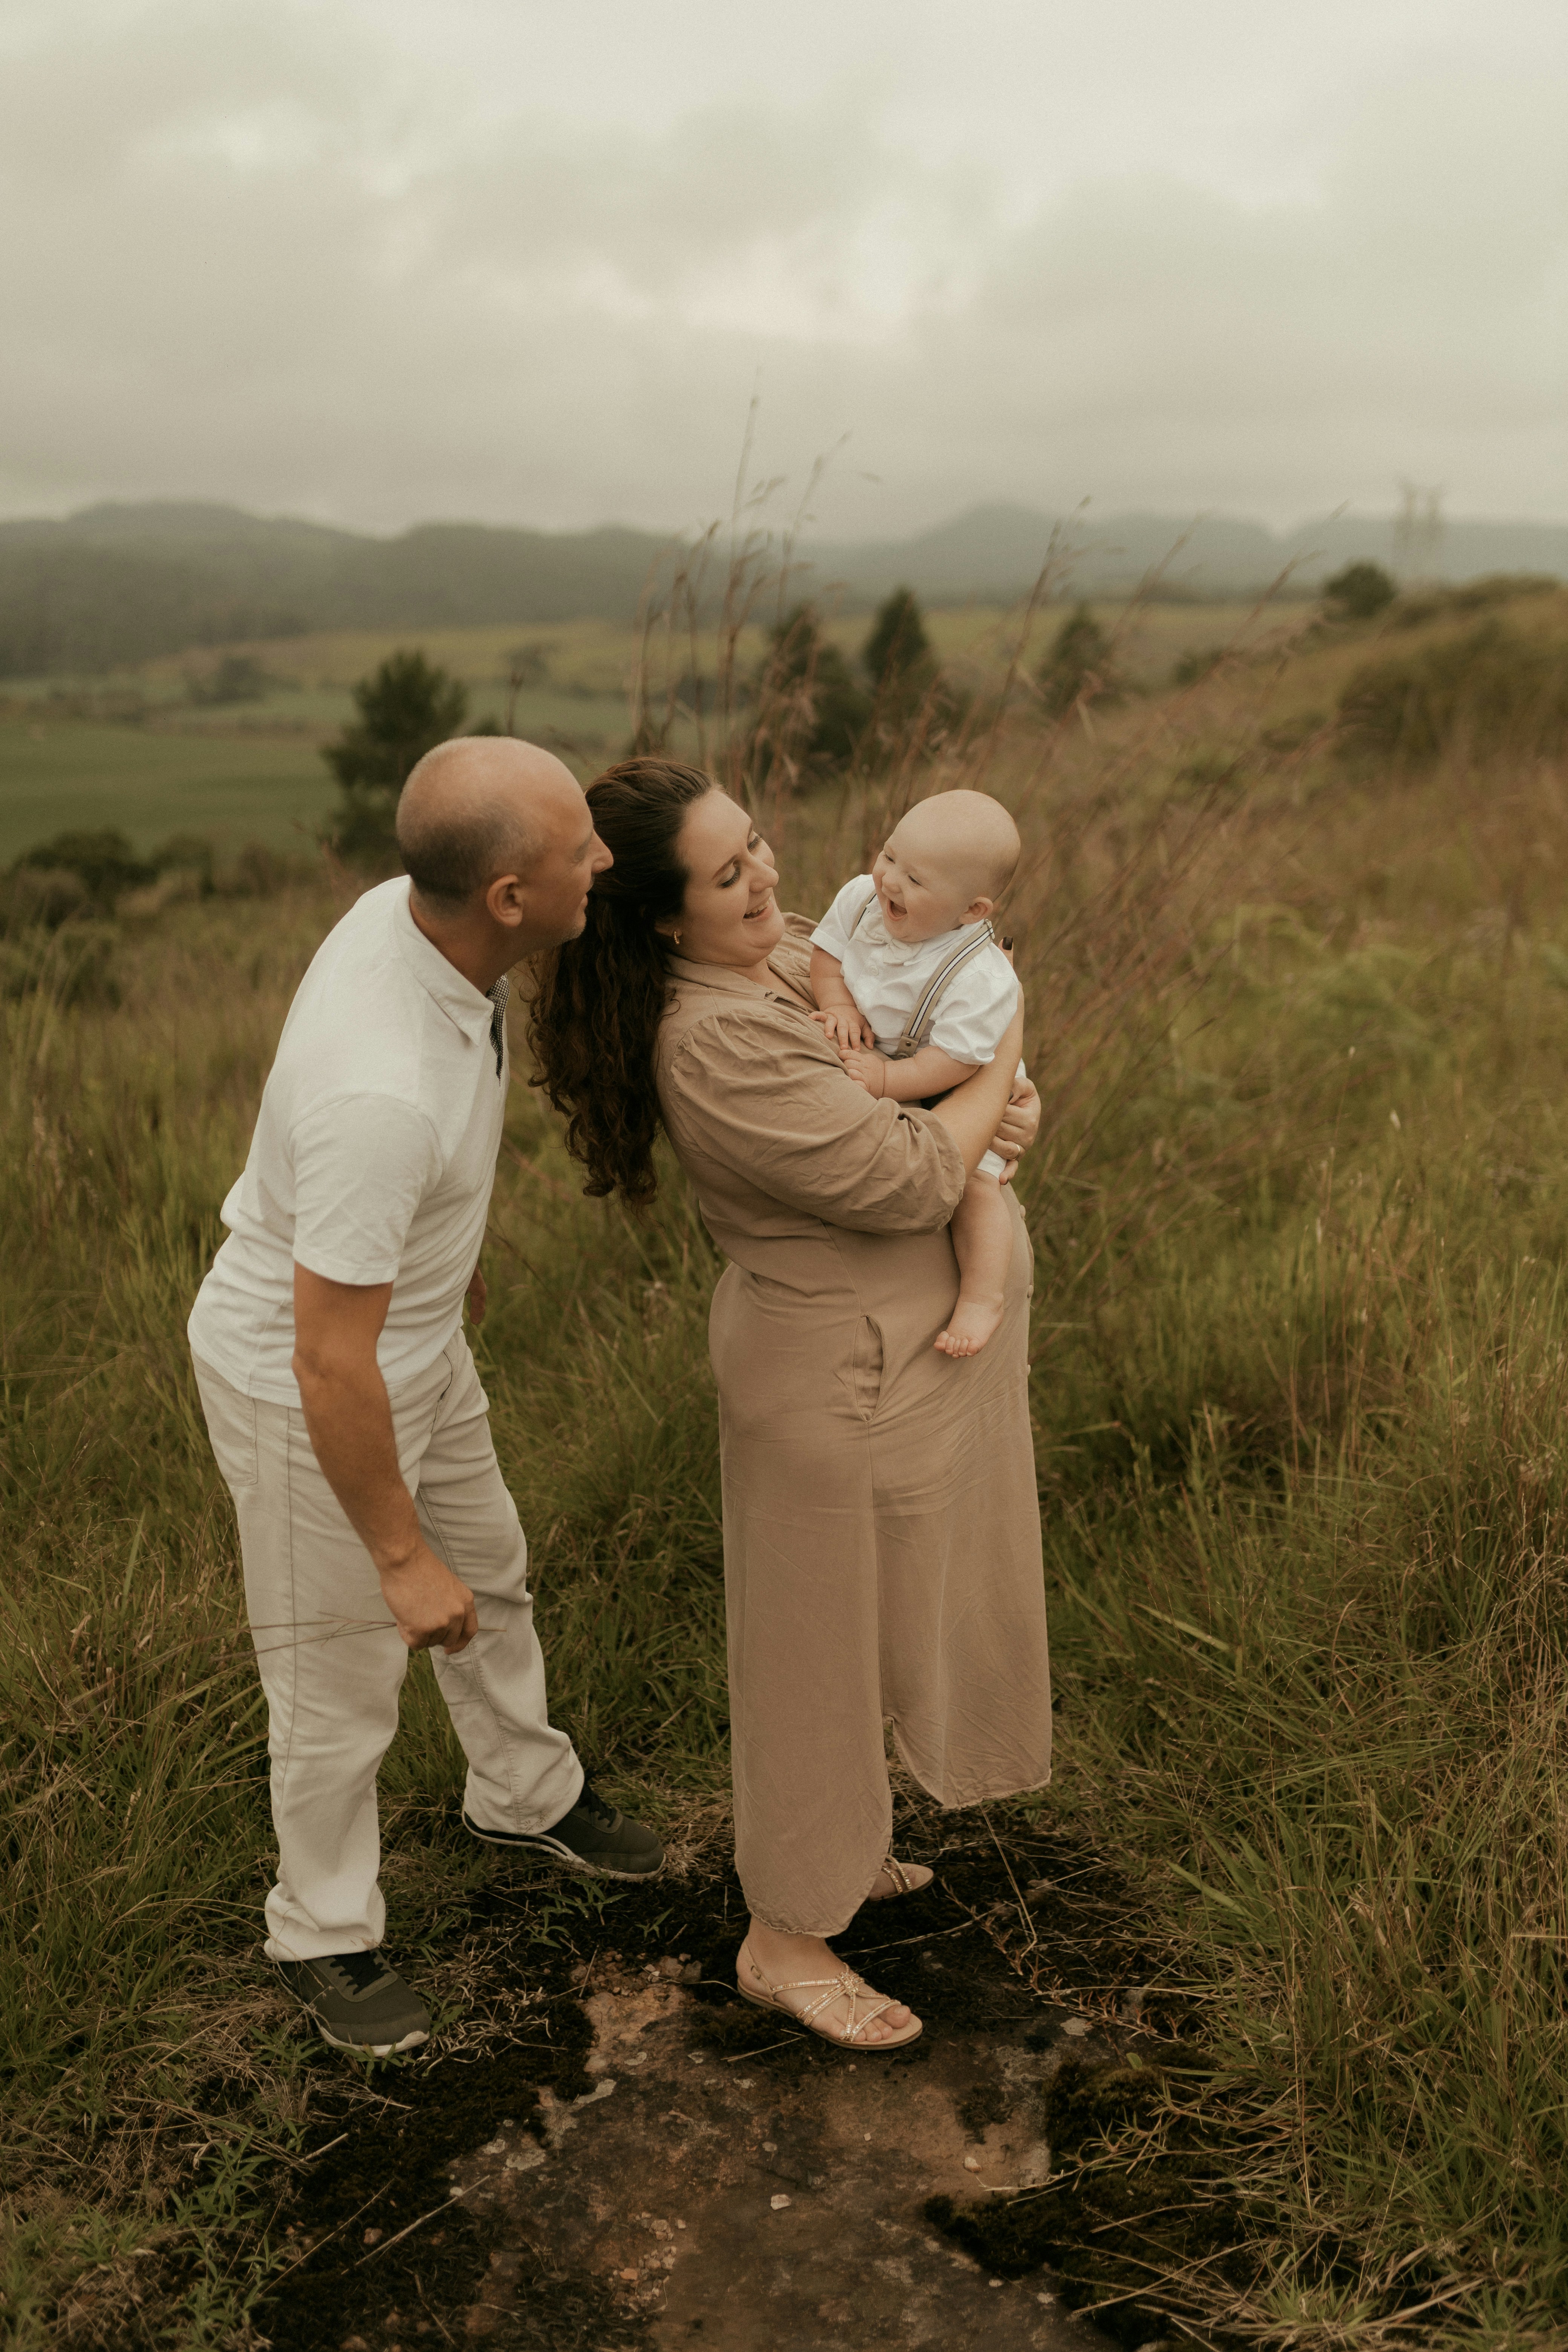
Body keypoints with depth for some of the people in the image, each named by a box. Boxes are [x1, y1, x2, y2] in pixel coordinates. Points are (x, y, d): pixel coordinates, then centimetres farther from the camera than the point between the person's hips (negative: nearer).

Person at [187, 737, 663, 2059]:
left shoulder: (415, 914, -15)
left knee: (491, 1571, 27)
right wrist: (400, 1557, -20)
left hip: (413, 1328, 9)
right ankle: (327, 1936, 39)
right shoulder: (379, 1092, -42)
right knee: (342, 1680, 12)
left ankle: (524, 1796, 53)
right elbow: (328, 1363, -33)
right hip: (303, 1383, -9)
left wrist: (457, 1246, 23)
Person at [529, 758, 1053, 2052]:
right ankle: (786, 1937, 28)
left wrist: (1014, 1098, -9)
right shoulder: (715, 1043, -28)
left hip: (922, 1339, 10)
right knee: (823, 1648, 7)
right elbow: (904, 1181, -28)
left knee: (882, 1614, 25)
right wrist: (999, 1063, -11)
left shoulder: (792, 942, 1)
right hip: (850, 1375, -10)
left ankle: (827, 1843, 47)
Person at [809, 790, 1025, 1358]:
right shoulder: (861, 900, -18)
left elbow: (956, 1060, -34)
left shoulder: (982, 980, -36)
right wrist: (838, 1006, -22)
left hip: (960, 1094, -6)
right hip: (872, 1057, 6)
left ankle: (982, 1295, -3)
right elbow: (825, 952, -5)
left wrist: (888, 1080, -40)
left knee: (972, 1182, -18)